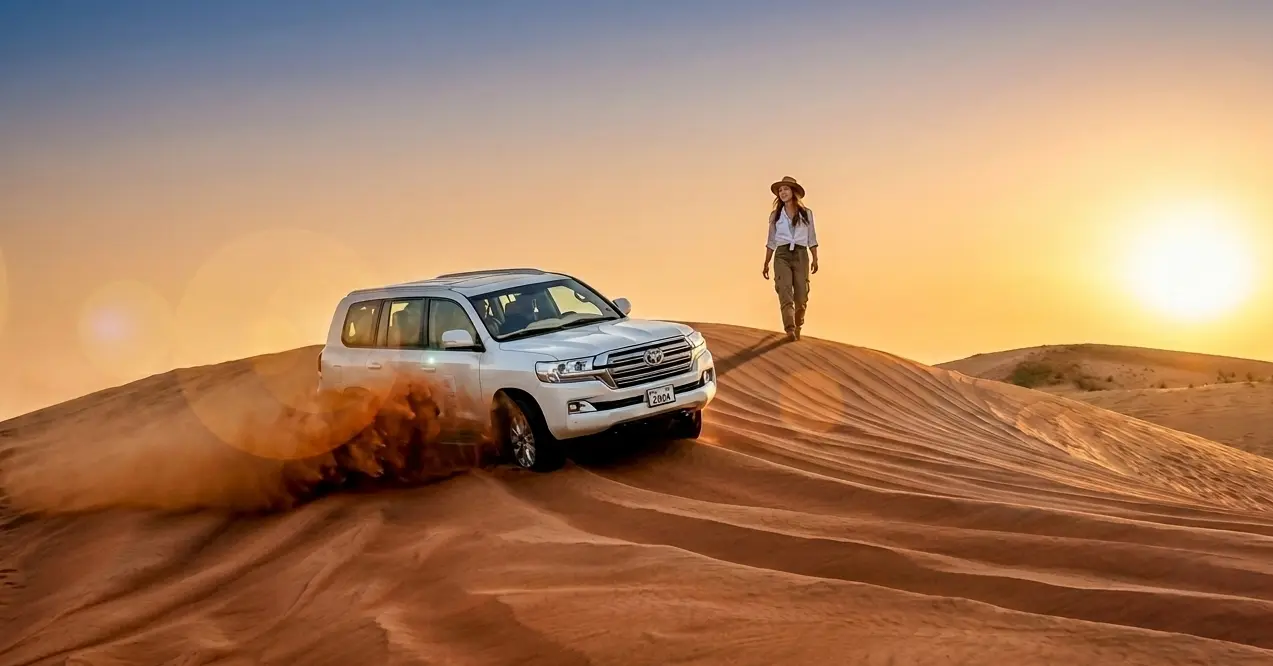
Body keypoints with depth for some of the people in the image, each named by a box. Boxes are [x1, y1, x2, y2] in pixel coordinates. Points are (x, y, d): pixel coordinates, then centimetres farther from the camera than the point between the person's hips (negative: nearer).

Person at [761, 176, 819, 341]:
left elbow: (811, 239, 10)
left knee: (801, 296, 0)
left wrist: (815, 259, -1)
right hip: (782, 255, 0)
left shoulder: (806, 213, 9)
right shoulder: (775, 215, 11)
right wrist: (766, 264, 11)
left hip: (801, 255, 0)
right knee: (785, 293, -17)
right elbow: (771, 241, 15)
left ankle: (798, 327, 22)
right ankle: (790, 329, -27)